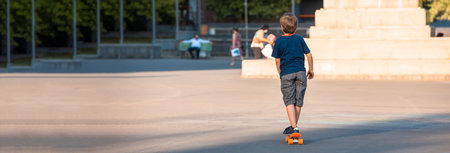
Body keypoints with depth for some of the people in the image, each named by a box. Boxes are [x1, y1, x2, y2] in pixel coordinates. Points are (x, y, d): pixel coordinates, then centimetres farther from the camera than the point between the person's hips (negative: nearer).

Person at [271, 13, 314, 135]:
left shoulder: (279, 41, -3)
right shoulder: (299, 39, 4)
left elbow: (277, 60, 2)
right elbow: (308, 54, 5)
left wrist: (280, 74, 15)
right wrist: (311, 69, 18)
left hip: (286, 73, -2)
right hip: (300, 72, 2)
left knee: (289, 101, -3)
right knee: (298, 101, 10)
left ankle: (294, 127, -16)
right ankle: (294, 125, 16)